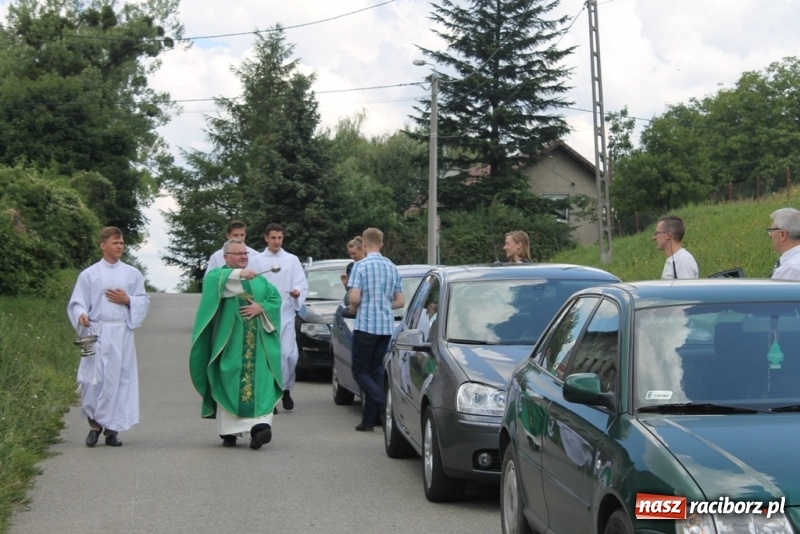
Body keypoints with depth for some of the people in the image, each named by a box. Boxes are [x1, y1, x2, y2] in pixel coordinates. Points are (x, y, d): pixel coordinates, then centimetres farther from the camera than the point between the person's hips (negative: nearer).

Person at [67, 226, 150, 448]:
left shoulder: (132, 274, 10)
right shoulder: (89, 274, 4)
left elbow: (144, 301, 13)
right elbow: (77, 303, 2)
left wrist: (128, 300, -6)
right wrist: (82, 315, -19)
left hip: (122, 333, 2)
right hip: (97, 332, -2)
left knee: (119, 379, 1)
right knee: (92, 379, -8)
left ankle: (112, 428, 9)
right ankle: (94, 424, 11)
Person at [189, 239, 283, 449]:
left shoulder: (259, 279, 22)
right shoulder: (219, 275, 9)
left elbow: (275, 297, 10)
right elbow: (213, 280, -17)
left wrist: (261, 307, -10)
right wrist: (238, 274, -31)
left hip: (257, 342, 3)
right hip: (229, 341, -3)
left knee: (259, 382, -11)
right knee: (229, 383, -7)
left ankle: (259, 425, -21)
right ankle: (228, 431, -2)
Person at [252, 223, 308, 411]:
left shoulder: (292, 260, 8)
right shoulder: (257, 260, 5)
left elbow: (302, 283, 4)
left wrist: (297, 291, -17)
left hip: (285, 312, 0)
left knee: (289, 354, -6)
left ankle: (286, 389, 14)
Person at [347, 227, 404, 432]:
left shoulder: (361, 266, -8)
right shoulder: (392, 268, 10)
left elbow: (354, 298, -16)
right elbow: (400, 301, 12)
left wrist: (353, 308, 5)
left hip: (366, 325, -6)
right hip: (386, 327, 6)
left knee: (360, 371, 1)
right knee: (375, 371, 11)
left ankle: (386, 406, -20)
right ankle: (369, 420, 10)